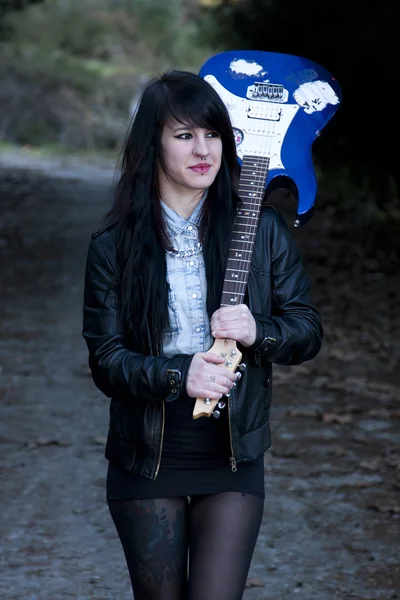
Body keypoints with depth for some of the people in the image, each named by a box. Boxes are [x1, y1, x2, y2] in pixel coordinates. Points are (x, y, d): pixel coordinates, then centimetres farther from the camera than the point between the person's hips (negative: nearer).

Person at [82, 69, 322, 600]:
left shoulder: (261, 229, -2)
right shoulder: (115, 246, -4)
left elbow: (307, 330, 3)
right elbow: (106, 360, -6)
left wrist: (259, 333, -18)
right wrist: (178, 375, -23)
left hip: (232, 460, 0)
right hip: (145, 461, 0)